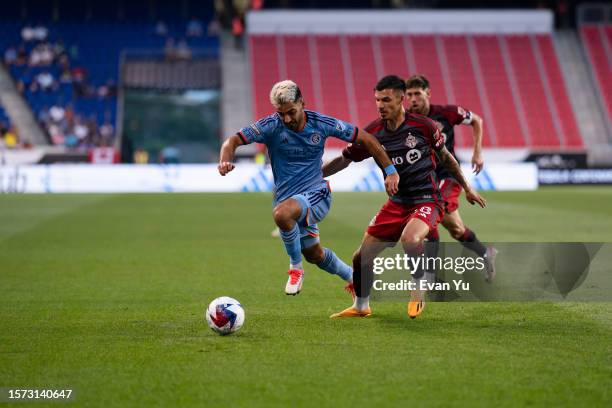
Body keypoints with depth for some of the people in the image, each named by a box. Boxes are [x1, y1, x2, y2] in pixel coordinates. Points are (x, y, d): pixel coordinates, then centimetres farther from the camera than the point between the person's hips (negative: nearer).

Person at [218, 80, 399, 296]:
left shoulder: (321, 123, -11)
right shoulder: (271, 126, -12)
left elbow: (365, 138, -2)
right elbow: (234, 140, -18)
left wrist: (390, 171, -5)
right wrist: (225, 161, -41)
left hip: (316, 194, -4)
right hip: (288, 200, 4)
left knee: (282, 212, -35)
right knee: (314, 255, 19)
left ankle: (296, 268, -13)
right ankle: (353, 277, 48)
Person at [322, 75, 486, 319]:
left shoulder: (423, 126, -11)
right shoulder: (372, 134, -5)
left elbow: (446, 157, 5)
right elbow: (344, 160, 8)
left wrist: (467, 189, 13)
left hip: (427, 201, -4)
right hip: (397, 203, 4)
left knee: (410, 239, -35)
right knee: (362, 256, -1)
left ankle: (418, 289, -6)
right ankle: (361, 306, 26)